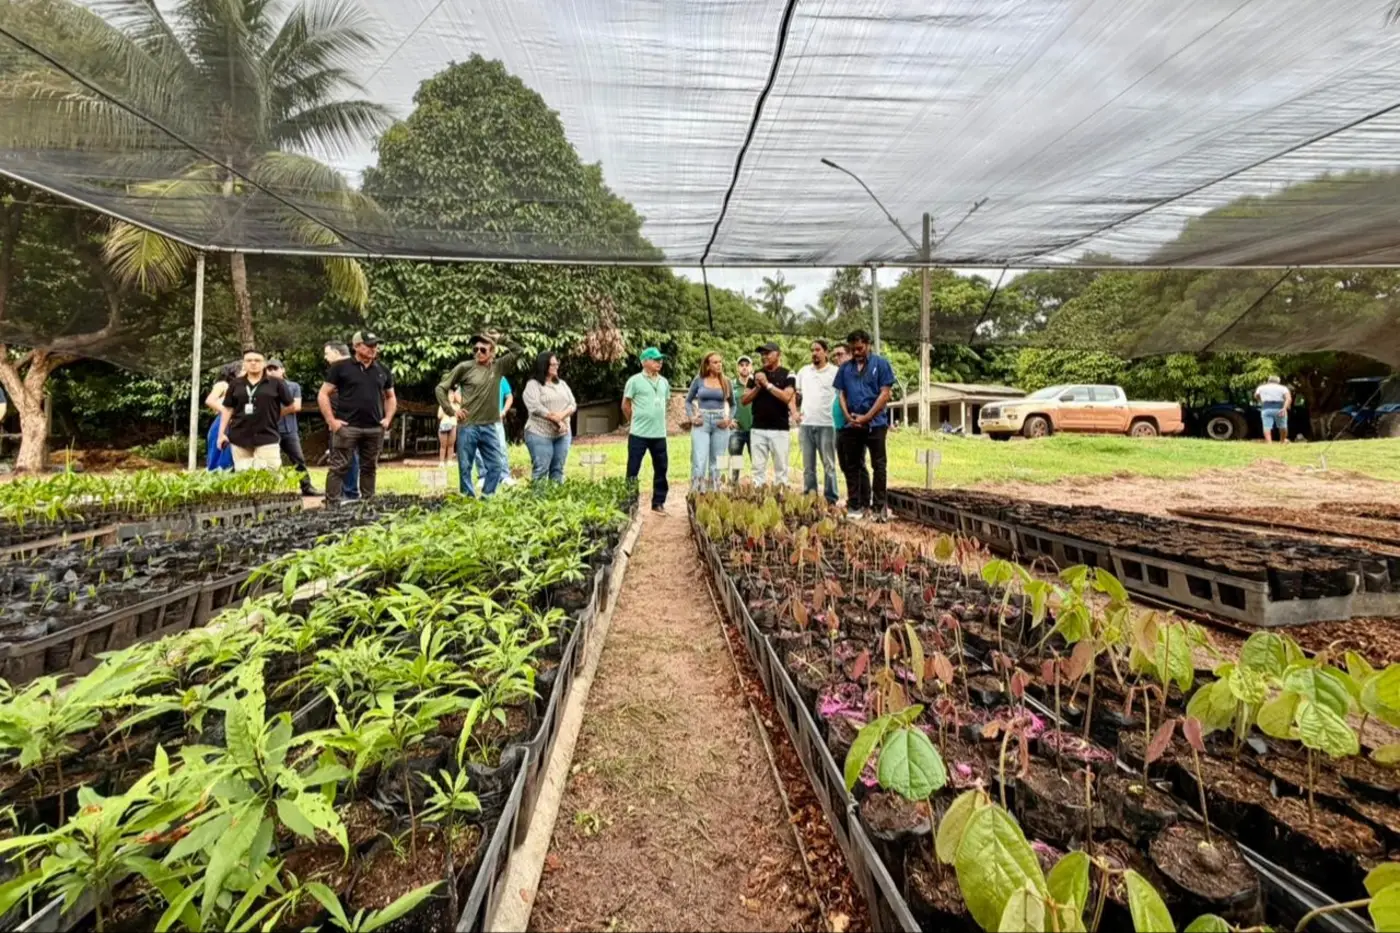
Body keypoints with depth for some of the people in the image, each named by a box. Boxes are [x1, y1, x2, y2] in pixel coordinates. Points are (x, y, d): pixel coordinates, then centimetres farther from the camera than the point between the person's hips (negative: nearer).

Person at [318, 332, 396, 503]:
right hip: (347, 427, -4)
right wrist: (331, 420, -7)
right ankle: (332, 504, 1)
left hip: (375, 429, 4)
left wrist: (388, 419, 9)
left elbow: (391, 397, 23)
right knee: (339, 468, -3)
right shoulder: (341, 367, -1)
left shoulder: (383, 370, 12)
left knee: (370, 468, 11)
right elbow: (323, 394, 0)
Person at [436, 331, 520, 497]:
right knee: (465, 467, 4)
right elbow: (441, 388, 3)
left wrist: (500, 339, 3)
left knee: (496, 466, 6)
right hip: (467, 426, -3)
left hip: (490, 427, 3)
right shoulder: (465, 367, -3)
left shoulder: (498, 366, 5)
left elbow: (517, 351, 10)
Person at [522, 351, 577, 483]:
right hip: (540, 434, -6)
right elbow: (536, 408, -16)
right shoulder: (533, 384, -4)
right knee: (540, 470, -5)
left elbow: (573, 405, 7)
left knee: (558, 470, 9)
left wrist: (561, 416, -13)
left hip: (563, 434, 6)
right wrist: (556, 420, -15)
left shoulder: (562, 383, 15)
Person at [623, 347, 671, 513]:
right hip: (639, 434, -5)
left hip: (659, 434, 5)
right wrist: (636, 421, 6)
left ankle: (658, 503, 20)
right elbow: (625, 405, -1)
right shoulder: (635, 380, -6)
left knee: (661, 469, 9)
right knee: (633, 470, 2)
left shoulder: (664, 382, 9)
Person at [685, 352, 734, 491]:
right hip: (701, 423, -2)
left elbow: (733, 404, 17)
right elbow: (688, 401, 13)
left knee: (717, 463, 7)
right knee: (699, 462, -11)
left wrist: (729, 419, 1)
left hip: (720, 424, 2)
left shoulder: (726, 382, 6)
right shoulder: (698, 380, 2)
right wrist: (691, 417, -2)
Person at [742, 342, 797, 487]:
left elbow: (787, 397, -14)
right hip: (758, 429, 3)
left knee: (781, 467, 2)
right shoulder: (755, 376, 12)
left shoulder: (787, 375, 1)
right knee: (758, 467, 6)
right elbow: (745, 400, 8)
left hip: (780, 429, -3)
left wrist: (767, 384, -13)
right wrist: (758, 387, -7)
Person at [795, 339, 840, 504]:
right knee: (808, 466, 9)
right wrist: (794, 412, 8)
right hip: (805, 424, 4)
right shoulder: (803, 371, 12)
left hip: (826, 425, -4)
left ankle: (831, 500, 8)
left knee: (829, 465, 1)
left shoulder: (835, 372, 0)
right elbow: (795, 394, 20)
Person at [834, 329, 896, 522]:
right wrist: (848, 416, -5)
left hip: (875, 423, -4)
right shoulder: (845, 367, 11)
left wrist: (866, 417, -11)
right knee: (852, 466, 7)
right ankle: (855, 506, 16)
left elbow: (885, 394, -6)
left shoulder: (880, 363, -1)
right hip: (851, 424, 4)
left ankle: (879, 506, 5)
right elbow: (841, 394, 12)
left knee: (878, 465, 0)